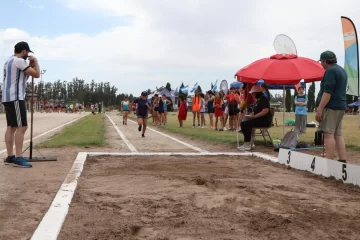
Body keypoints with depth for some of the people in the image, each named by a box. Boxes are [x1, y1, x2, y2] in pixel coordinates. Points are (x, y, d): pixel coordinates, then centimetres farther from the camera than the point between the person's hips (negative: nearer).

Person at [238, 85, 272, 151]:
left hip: (265, 120, -10)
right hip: (259, 119, 10)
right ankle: (248, 142, -4)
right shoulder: (258, 100, 18)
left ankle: (247, 145, -20)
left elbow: (265, 111, -24)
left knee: (246, 124, -23)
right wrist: (252, 114, 5)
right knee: (243, 123, -1)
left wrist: (254, 116, -23)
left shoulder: (263, 99, -12)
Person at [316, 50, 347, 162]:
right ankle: (343, 161, 7)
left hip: (331, 107, -10)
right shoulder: (342, 70, 20)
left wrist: (319, 109, -22)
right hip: (341, 106, 10)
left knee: (328, 134, -11)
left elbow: (327, 92, -20)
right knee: (338, 134, 9)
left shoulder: (330, 71, -11)